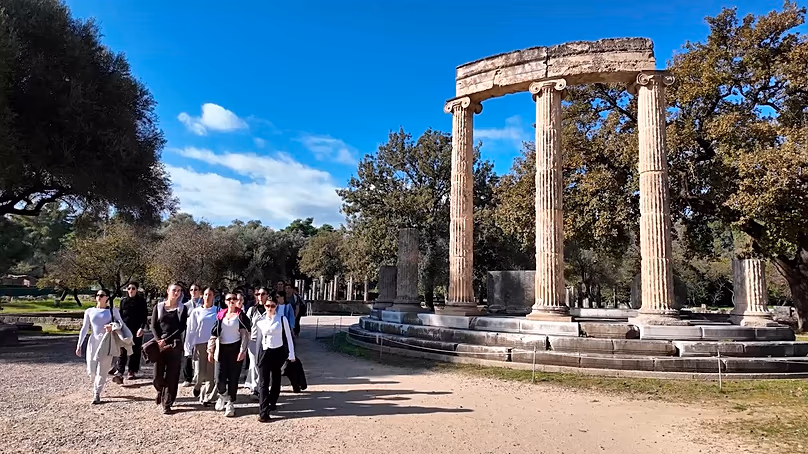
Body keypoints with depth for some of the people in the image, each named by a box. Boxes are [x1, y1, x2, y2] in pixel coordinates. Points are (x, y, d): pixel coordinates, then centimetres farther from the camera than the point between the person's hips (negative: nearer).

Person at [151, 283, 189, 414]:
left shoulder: (182, 308, 5)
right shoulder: (158, 306, 7)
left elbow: (181, 327, -4)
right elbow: (153, 326, 3)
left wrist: (166, 340, -13)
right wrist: (159, 340, -12)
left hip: (175, 345, 0)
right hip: (159, 344, 1)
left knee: (172, 375, -2)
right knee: (158, 375, -2)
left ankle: (167, 404, 9)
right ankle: (160, 391, 31)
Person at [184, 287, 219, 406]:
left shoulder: (218, 311, 5)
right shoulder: (196, 312, 6)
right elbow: (190, 331, 5)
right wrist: (188, 349, 0)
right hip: (199, 345, 0)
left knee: (211, 373, -2)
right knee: (199, 373, -3)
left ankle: (206, 397, 13)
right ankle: (197, 386, 30)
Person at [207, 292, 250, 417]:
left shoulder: (241, 316, 0)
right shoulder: (220, 316, 9)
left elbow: (245, 335, -5)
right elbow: (214, 334, 11)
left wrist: (243, 351, -13)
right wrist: (210, 351, 5)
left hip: (235, 349, -2)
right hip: (222, 349, 2)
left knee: (233, 378, 1)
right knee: (220, 378, -5)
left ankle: (230, 404, 17)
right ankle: (223, 395, 27)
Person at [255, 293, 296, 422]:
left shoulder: (282, 319, -4)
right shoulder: (261, 321, 4)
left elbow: (288, 337, -3)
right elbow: (259, 338, 12)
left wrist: (291, 354, -5)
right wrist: (257, 355, 14)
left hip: (278, 352, -1)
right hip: (265, 352, 1)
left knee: (275, 379, 12)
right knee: (263, 382, -7)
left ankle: (272, 403, 31)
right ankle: (263, 411, -9)